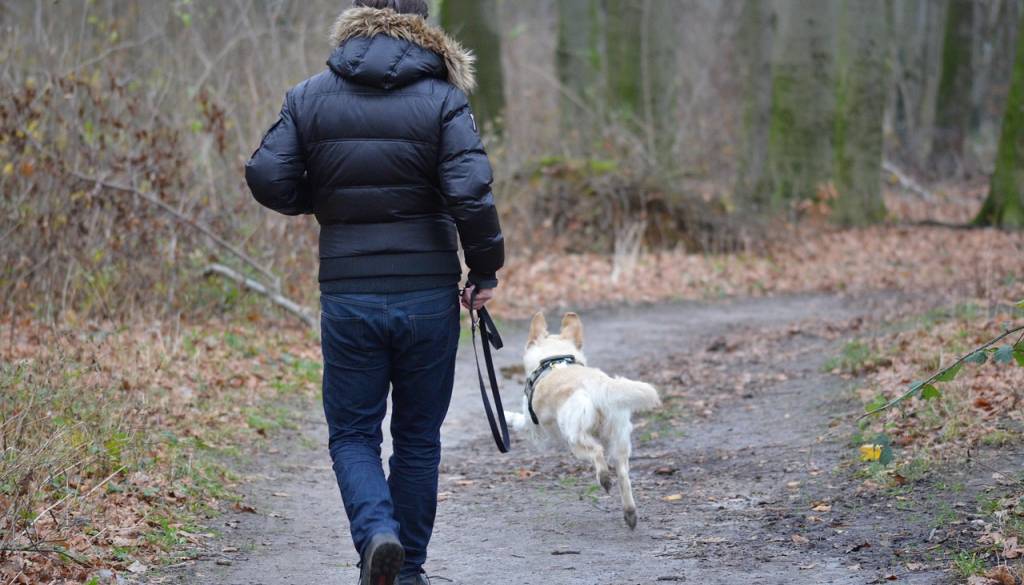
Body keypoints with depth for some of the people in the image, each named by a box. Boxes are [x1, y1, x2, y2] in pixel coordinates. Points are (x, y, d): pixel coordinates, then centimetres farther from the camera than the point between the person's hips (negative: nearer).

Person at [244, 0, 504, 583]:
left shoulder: (310, 97, 2)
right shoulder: (442, 99, -4)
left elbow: (267, 178, -3)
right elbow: (471, 192, -14)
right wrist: (486, 270, -2)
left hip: (348, 298, 0)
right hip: (428, 295, 0)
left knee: (353, 433, 11)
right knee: (418, 438, 13)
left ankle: (377, 531, -15)